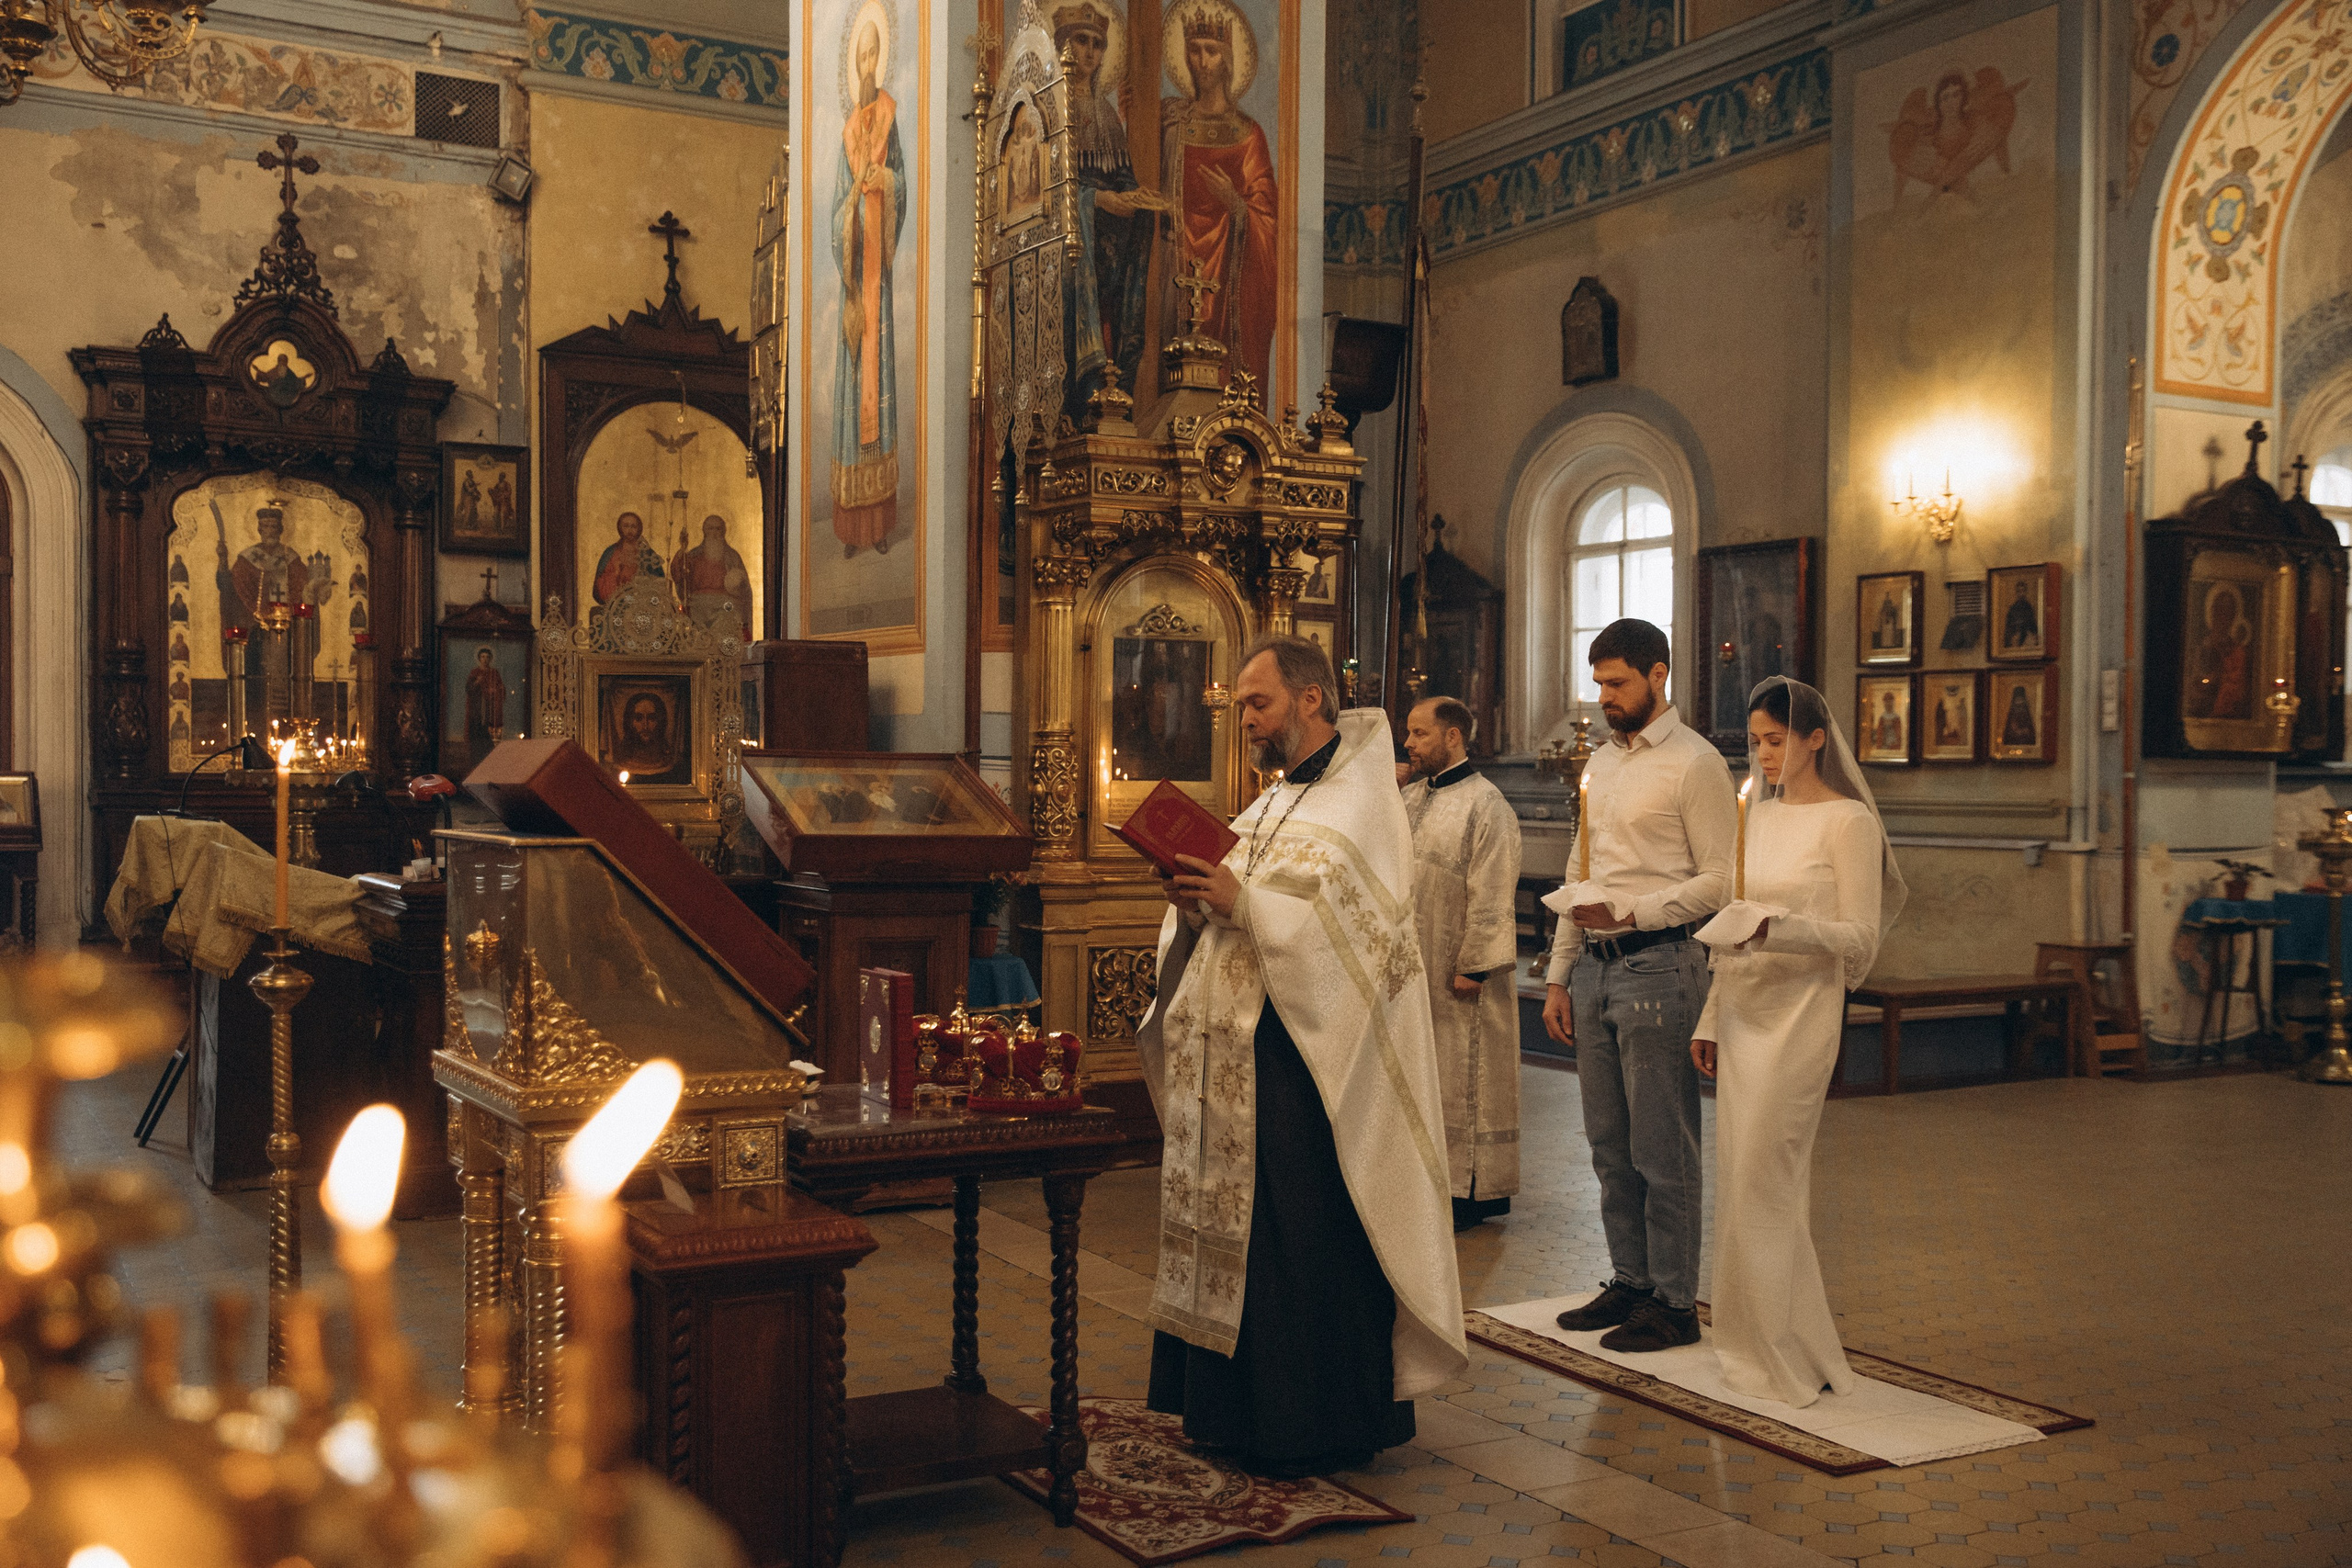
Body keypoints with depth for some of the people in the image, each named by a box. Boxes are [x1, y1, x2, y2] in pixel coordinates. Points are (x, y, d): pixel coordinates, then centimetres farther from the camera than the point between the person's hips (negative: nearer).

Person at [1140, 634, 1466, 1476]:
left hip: (1307, 1063, -8)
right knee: (1234, 1238, 11)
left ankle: (1315, 1425, 9)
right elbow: (1224, 921, 18)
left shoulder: (1361, 804, -8)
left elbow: (1349, 924, -20)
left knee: (1303, 1242, -3)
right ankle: (1235, 1411, 22)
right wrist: (1192, 907, -3)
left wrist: (1242, 902, -22)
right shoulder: (1268, 806, 18)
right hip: (1234, 1061, 8)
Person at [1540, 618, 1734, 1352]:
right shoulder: (1600, 763, 17)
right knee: (1609, 1146, 13)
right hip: (1594, 968, 8)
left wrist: (1632, 912, -21)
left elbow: (1720, 881, -12)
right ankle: (1630, 1282, 24)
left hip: (1657, 967, -8)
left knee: (1662, 1152, -2)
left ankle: (1674, 1303, 7)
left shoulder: (1694, 763, -6)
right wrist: (1559, 976, 16)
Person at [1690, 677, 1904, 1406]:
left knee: (1761, 1182, -6)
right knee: (1743, 1178, 9)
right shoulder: (1758, 814, 14)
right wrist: (1710, 1019, 15)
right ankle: (1756, 1344, 20)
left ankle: (1786, 1354, 7)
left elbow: (1860, 938, -12)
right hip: (1742, 1012, 7)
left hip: (1800, 1014, -7)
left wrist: (1777, 926, -26)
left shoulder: (1848, 821, -7)